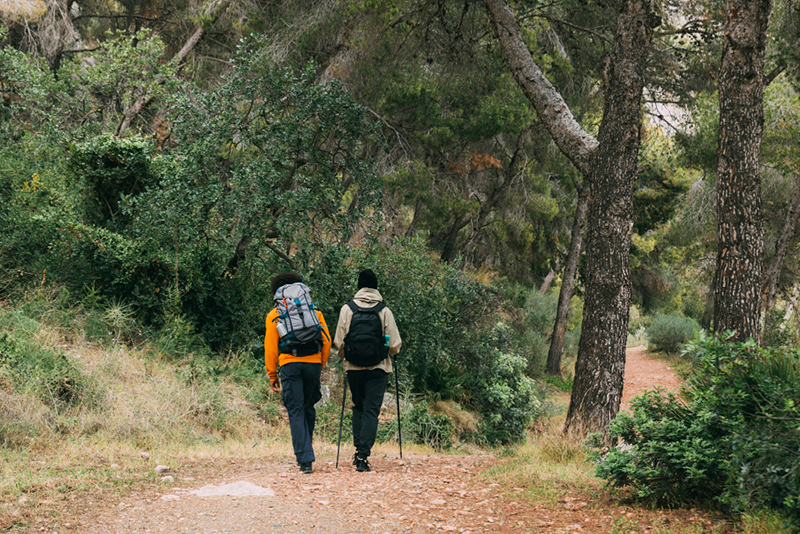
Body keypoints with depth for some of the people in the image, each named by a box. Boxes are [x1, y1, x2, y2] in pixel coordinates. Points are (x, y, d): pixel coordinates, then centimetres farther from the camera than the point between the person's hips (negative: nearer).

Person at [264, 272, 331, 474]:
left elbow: (270, 346, 5)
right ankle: (305, 452, 24)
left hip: (289, 364, -2)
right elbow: (326, 340, 8)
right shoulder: (314, 311, 14)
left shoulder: (274, 315, 9)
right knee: (308, 408, 17)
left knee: (296, 411, -3)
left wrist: (272, 375, 9)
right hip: (313, 363, 2)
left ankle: (305, 459, -12)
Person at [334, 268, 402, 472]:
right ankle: (363, 456, -8)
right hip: (378, 368, -1)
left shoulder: (347, 309, 0)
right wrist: (388, 351, 21)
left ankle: (358, 450, 14)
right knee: (371, 411, 0)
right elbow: (395, 345, -2)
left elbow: (339, 342, 1)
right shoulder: (385, 311, -3)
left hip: (354, 367, 2)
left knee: (358, 408, 19)